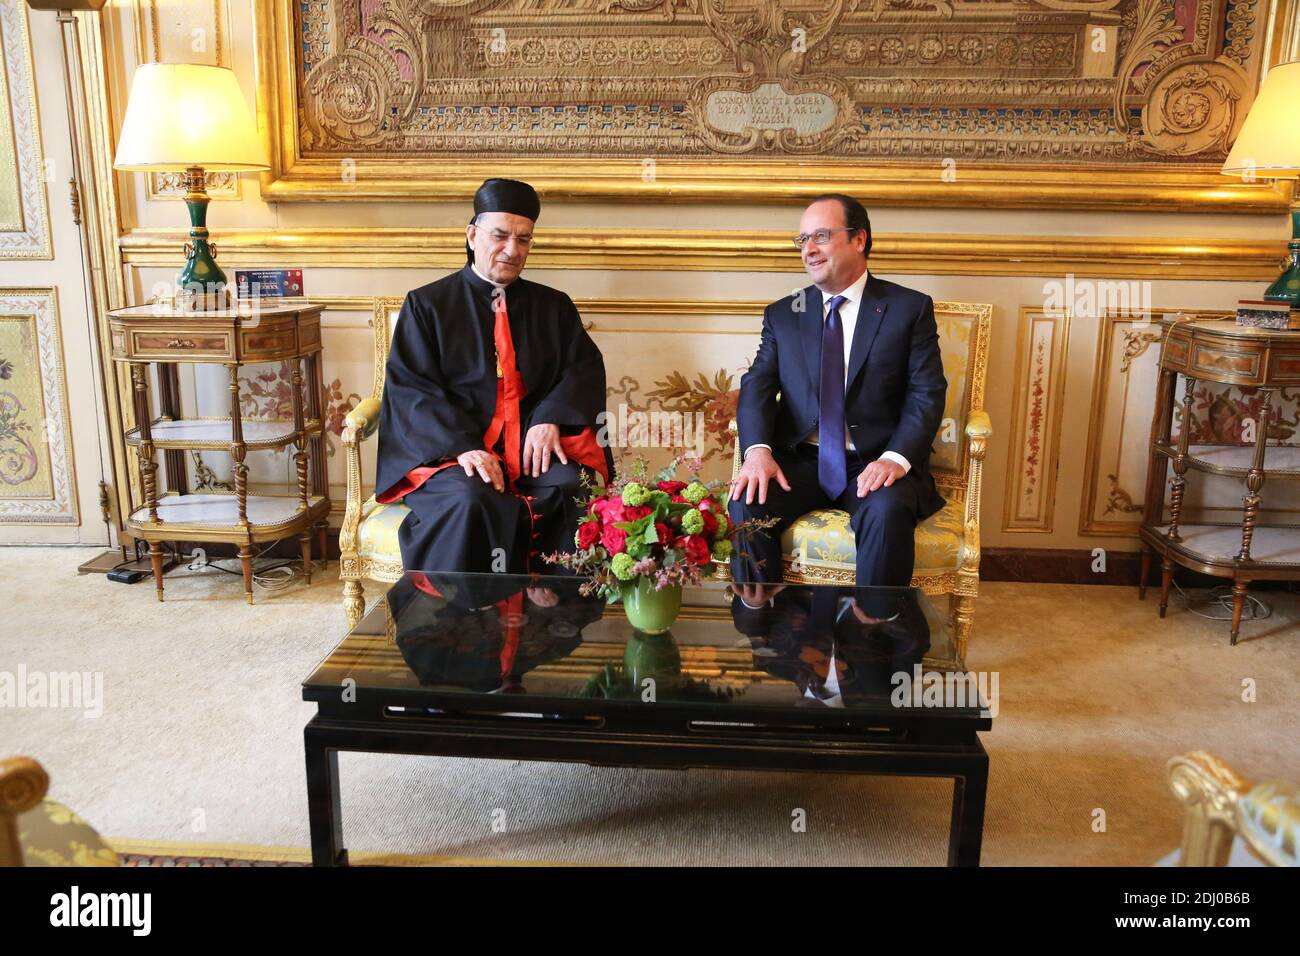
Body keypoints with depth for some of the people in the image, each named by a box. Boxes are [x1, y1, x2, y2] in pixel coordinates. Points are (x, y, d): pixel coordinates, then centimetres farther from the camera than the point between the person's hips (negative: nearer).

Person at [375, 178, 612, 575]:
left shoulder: (554, 306, 20)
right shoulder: (426, 305, 11)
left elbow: (585, 367, 9)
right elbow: (409, 388, 0)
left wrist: (550, 419, -12)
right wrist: (463, 446, -17)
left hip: (537, 447, 2)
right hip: (450, 449, -2)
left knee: (579, 493, -30)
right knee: (471, 502, -35)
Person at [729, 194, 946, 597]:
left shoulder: (910, 308, 5)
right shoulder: (782, 314, 13)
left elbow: (927, 394, -2)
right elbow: (758, 385, 1)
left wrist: (895, 458, -20)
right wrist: (758, 450, -19)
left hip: (874, 463, -2)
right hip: (800, 461, 2)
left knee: (887, 513, -34)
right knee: (747, 503, -26)